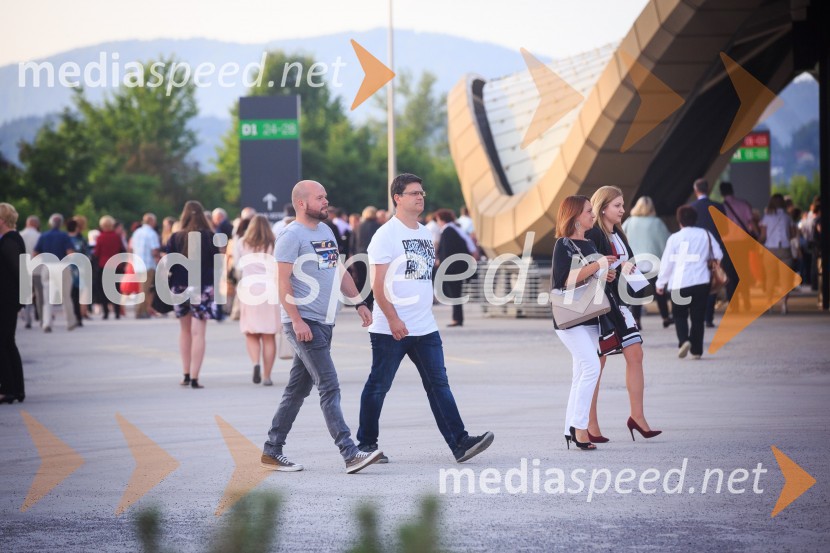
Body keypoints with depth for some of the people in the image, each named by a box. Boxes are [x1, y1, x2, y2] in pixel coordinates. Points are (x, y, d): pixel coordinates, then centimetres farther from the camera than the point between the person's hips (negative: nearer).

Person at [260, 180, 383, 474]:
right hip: (303, 323, -9)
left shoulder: (326, 231, 16)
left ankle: (272, 451, 18)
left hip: (324, 322, 9)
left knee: (297, 390, 11)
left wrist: (359, 302, 13)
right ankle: (350, 454, -16)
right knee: (329, 387, -13)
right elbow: (283, 282, -16)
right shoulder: (292, 236, -11)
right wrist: (297, 321, -22)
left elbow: (340, 271, 23)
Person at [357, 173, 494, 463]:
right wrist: (393, 319, -21)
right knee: (378, 386, 4)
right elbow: (378, 283, -14)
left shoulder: (426, 234, 14)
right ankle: (366, 444, 14)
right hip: (391, 329, -7)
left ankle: (459, 443, -5)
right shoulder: (386, 235, -9)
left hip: (425, 328, 7)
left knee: (438, 384, 0)